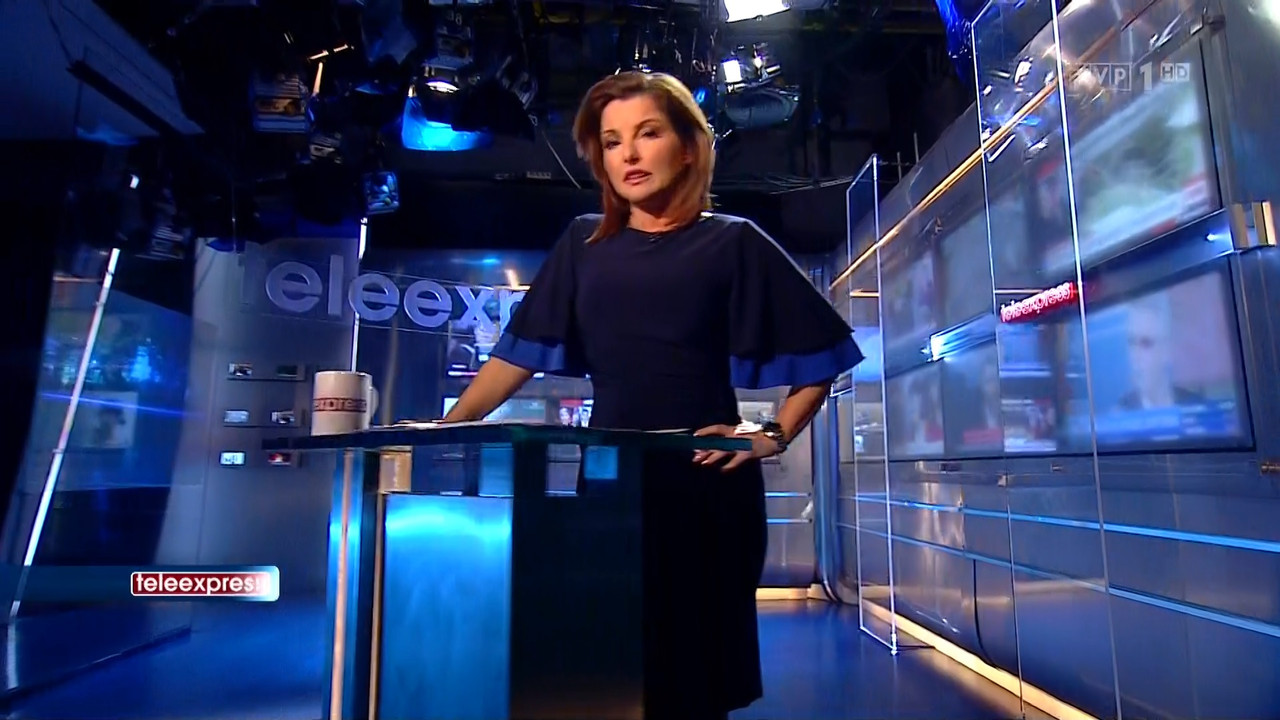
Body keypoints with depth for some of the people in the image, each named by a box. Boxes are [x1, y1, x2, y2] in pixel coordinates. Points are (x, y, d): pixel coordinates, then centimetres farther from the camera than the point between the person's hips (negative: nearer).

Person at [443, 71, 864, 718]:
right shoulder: (583, 245, 10)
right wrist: (450, 427, -1)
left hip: (706, 485, -3)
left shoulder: (732, 242, 1)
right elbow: (520, 353, 8)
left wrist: (773, 436, -9)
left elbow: (818, 356, 2)